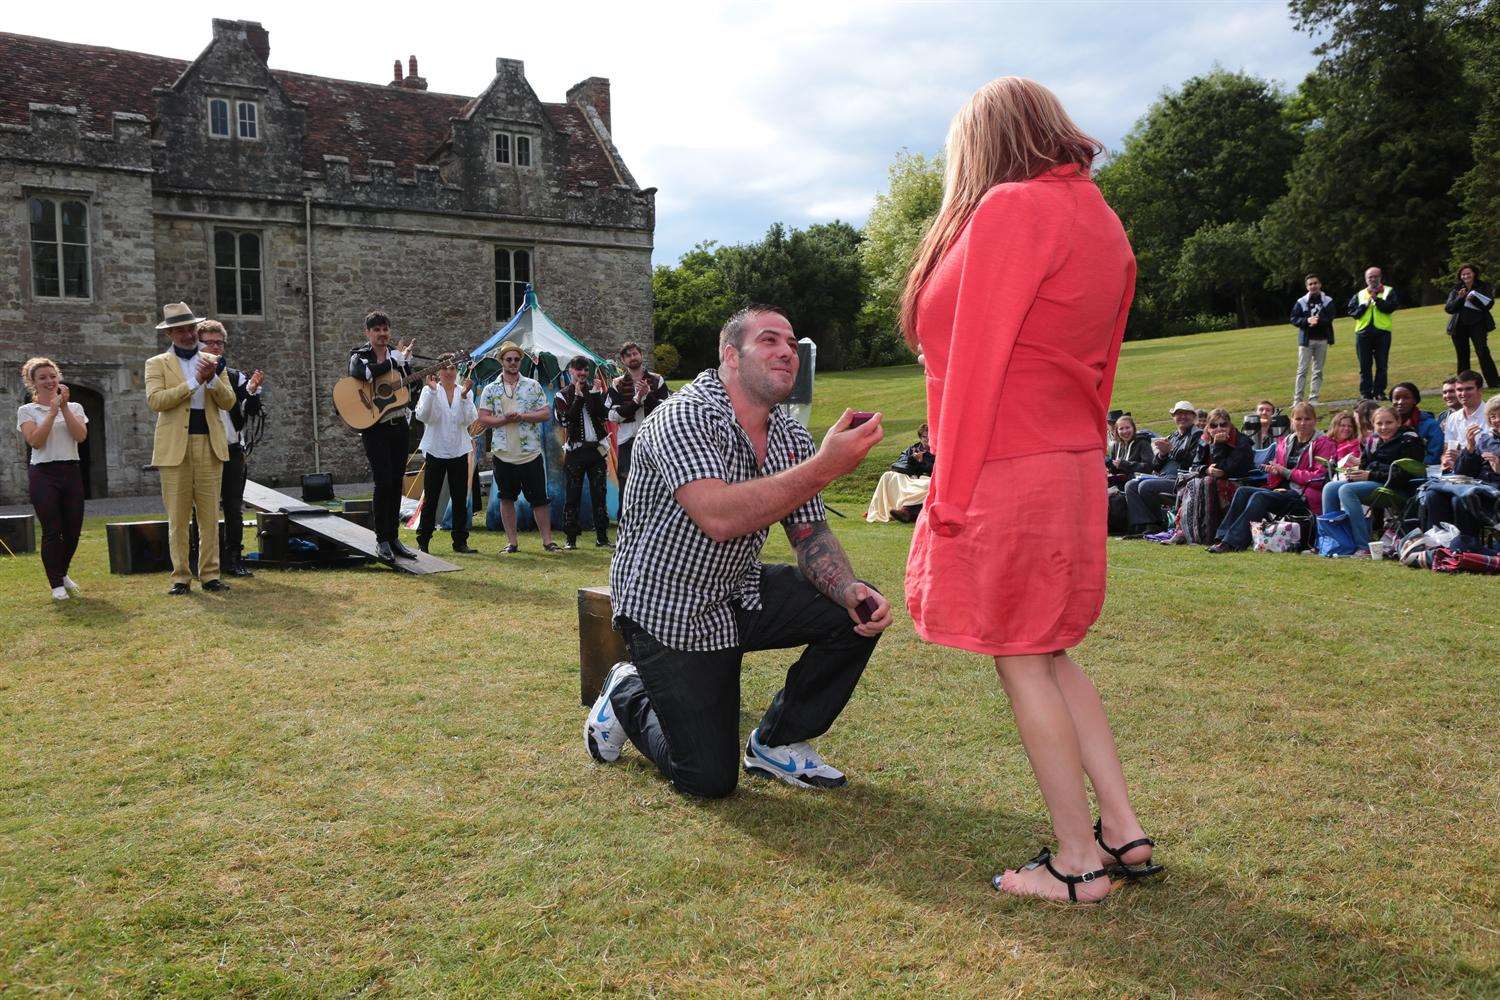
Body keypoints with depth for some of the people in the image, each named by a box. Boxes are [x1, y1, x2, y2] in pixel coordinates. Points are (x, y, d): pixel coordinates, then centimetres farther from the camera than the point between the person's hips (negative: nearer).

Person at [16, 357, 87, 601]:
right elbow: (35, 441, -11)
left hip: (71, 472, 3)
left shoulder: (74, 407, 11)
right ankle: (56, 584, 8)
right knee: (52, 531, -5)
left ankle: (62, 573, 30)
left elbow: (81, 436, -6)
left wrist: (64, 407, -10)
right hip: (43, 473, -3)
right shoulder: (26, 411, 4)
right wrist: (53, 411, -13)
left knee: (73, 530, 5)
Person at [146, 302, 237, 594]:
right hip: (175, 447, -2)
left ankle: (210, 575, 8)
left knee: (210, 516, 3)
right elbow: (155, 400, -9)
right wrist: (194, 382, -14)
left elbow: (229, 402, 6)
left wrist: (212, 379, -11)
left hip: (210, 446, 2)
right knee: (177, 518, 1)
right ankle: (180, 577, 7)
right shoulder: (157, 364, 7)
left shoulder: (212, 361, 14)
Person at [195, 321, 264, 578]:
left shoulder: (236, 377, 8)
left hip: (233, 451, 3)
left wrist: (252, 391, -19)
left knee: (234, 509, 6)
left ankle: (233, 559, 15)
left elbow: (250, 412, 0)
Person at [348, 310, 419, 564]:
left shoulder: (397, 355, 13)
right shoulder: (359, 356, 0)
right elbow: (361, 373, -25)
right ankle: (382, 540, -2)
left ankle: (394, 537, 15)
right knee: (383, 483, -12)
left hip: (400, 426, 5)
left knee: (397, 483, 7)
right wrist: (394, 360, -19)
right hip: (374, 428, -5)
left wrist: (407, 361, -5)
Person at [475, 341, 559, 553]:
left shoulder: (533, 386, 6)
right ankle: (512, 542, 15)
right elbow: (483, 418, 1)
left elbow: (546, 413, 1)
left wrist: (523, 416, -13)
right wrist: (504, 419, -14)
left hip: (530, 453, -1)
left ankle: (547, 541, 7)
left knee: (540, 499, 0)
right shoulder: (491, 389, 6)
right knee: (507, 498, 7)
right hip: (503, 454, 1)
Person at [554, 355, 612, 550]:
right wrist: (578, 397, -10)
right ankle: (571, 539, 4)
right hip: (575, 451, -2)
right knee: (573, 495, -1)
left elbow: (604, 416, -3)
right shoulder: (562, 395, 5)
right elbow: (565, 421, -11)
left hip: (597, 449, 2)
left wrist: (595, 395, -10)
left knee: (599, 493, 3)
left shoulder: (596, 391, 11)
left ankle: (602, 537, 8)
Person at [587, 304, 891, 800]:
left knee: (861, 612, -12)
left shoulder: (793, 438, 0)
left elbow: (811, 537, 1)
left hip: (740, 595, 7)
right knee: (710, 779, -6)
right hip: (669, 612, -7)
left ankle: (778, 742, 7)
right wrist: (824, 467, -41)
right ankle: (628, 698, 24)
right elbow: (719, 517, -38)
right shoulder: (684, 417, -23)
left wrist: (850, 590, -21)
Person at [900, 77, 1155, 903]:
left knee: (1023, 660, 1)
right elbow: (1099, 368, 16)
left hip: (1004, 471, -9)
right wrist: (1081, 460, 18)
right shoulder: (1101, 221, 15)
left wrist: (949, 493, -13)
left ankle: (1078, 862, 11)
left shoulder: (1010, 209, -11)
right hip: (1075, 468, 9)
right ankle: (1122, 829, 22)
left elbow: (974, 361, -16)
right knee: (1048, 652, 18)